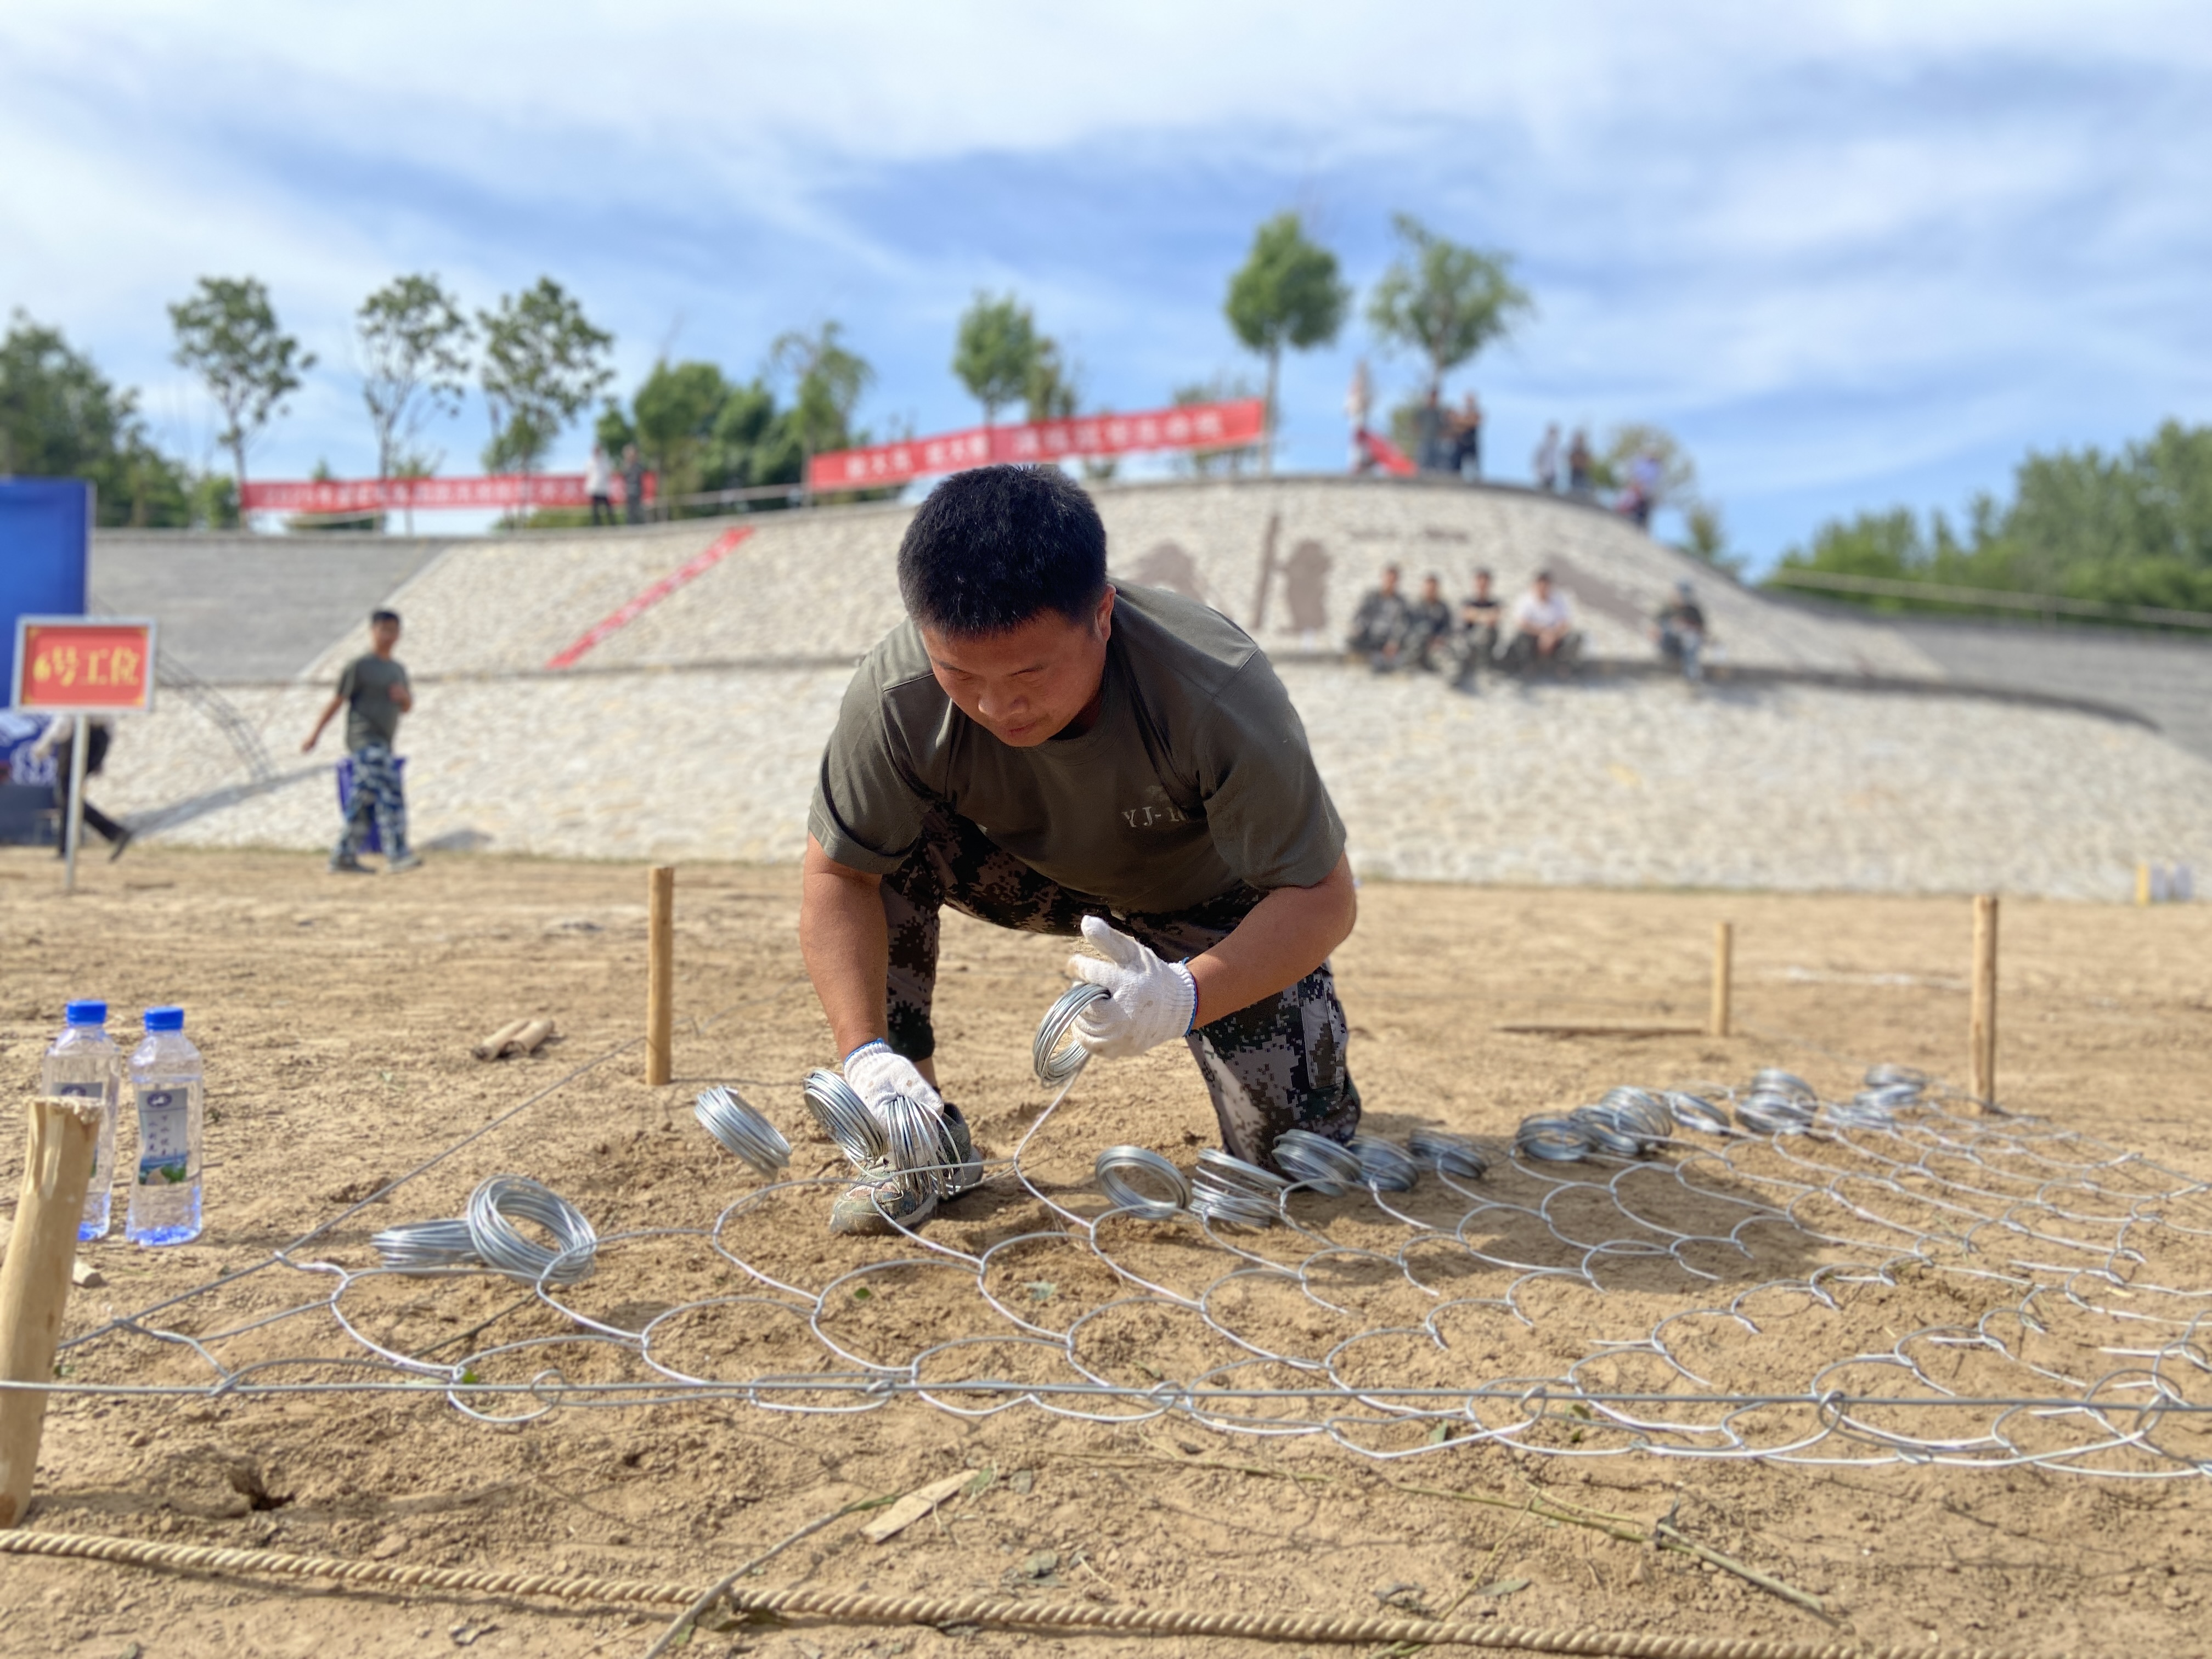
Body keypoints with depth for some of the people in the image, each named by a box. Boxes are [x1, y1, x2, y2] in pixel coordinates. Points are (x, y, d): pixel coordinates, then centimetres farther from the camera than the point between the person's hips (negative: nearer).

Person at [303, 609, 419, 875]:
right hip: (365, 740, -8)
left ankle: (343, 858, 13)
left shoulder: (398, 669, 18)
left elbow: (407, 709, 19)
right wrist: (315, 735, -4)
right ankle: (397, 855, -25)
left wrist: (405, 696, -5)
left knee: (364, 803, 8)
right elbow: (337, 702, -4)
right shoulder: (359, 667, -4)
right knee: (389, 795, -19)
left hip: (383, 743, 8)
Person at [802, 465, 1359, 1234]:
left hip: (1212, 901, -2)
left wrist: (1186, 997, -51)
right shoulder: (895, 694, -32)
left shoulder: (1219, 695, -39)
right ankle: (926, 1134, -10)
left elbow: (1323, 897, -33)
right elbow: (837, 873, -21)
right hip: (1039, 875, 2)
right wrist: (866, 1051, -35)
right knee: (876, 832, -26)